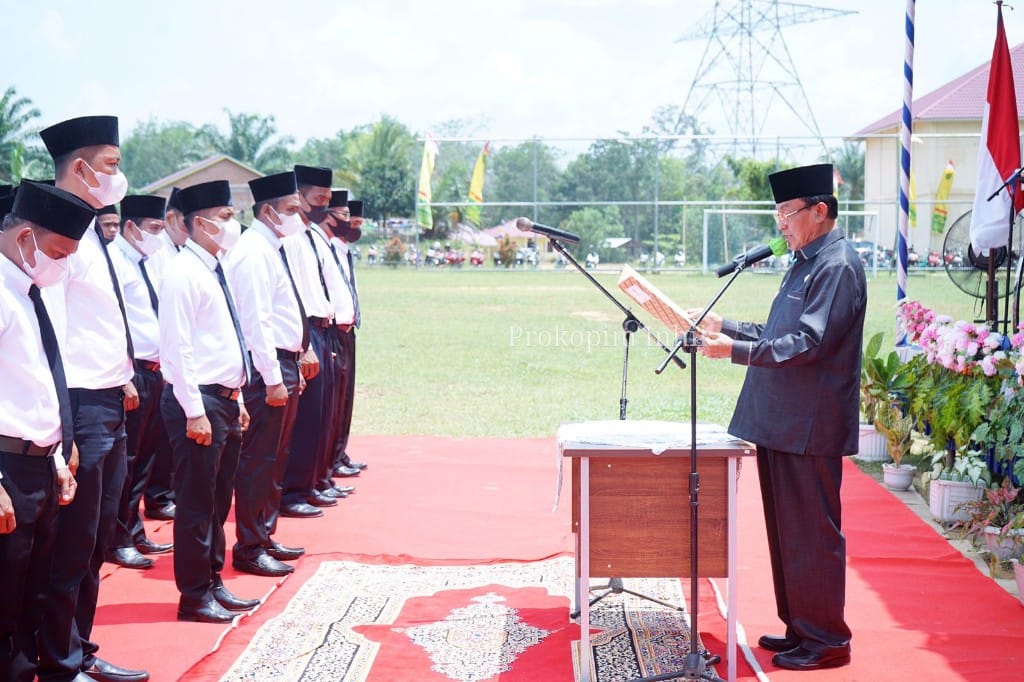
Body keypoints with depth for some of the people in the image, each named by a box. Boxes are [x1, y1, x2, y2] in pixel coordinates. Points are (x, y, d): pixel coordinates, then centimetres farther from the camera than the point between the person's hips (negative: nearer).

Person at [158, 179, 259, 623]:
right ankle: (194, 597, 8)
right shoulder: (184, 273, -14)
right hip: (198, 401, -9)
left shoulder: (214, 270, 14)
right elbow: (177, 348, -19)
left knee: (219, 499, 16)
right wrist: (195, 411, -21)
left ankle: (213, 583, 26)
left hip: (224, 399, 9)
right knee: (196, 502, 0)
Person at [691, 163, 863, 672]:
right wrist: (725, 327, 14)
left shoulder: (838, 266, -14)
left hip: (810, 428, -10)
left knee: (812, 534, -3)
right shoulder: (805, 263, 17)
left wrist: (736, 351, -25)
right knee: (785, 530, 16)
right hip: (780, 421, 10)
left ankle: (826, 639, 7)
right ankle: (799, 627, 26)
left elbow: (810, 343, -23)